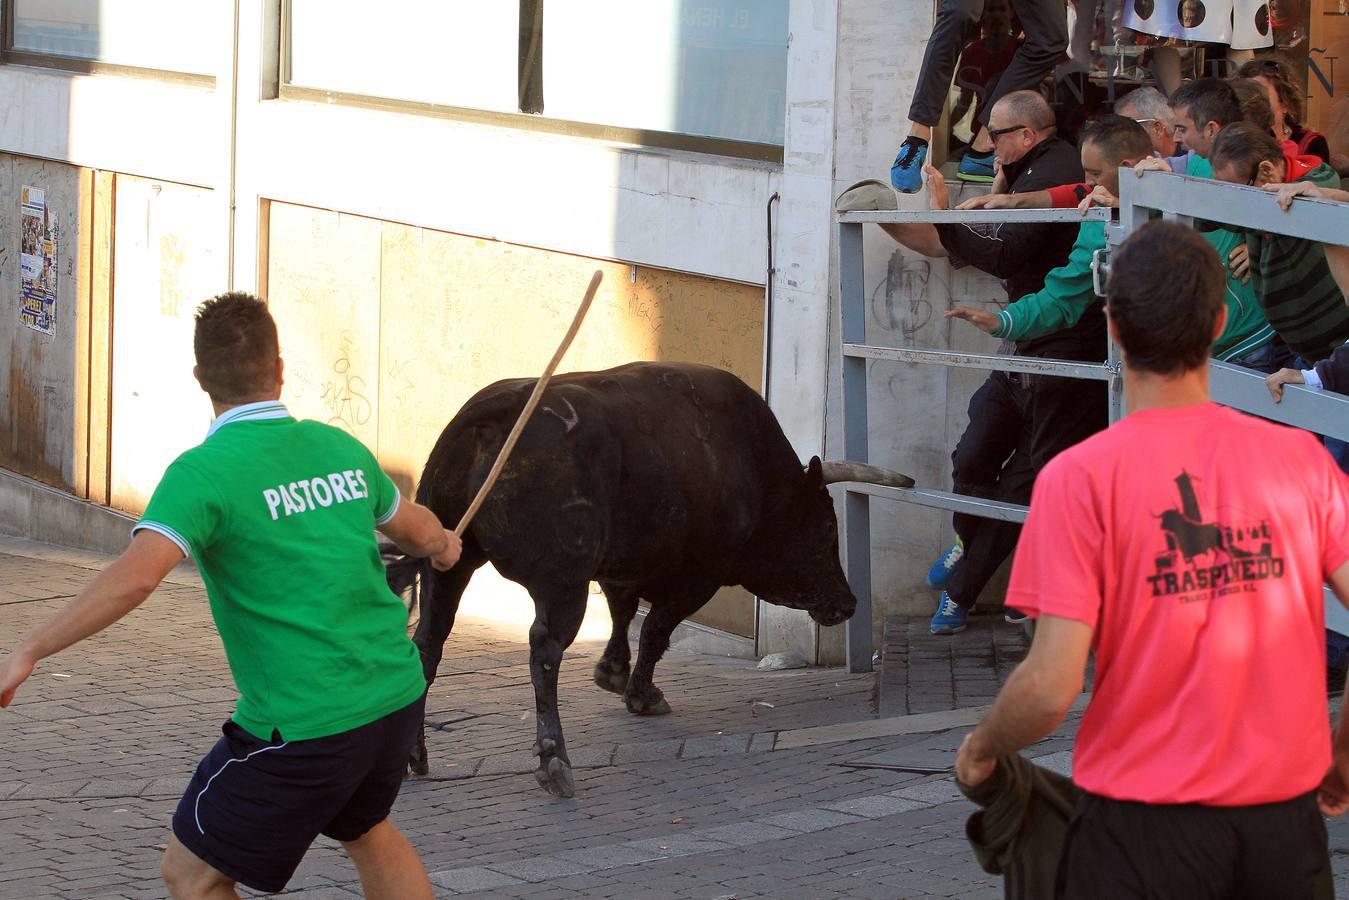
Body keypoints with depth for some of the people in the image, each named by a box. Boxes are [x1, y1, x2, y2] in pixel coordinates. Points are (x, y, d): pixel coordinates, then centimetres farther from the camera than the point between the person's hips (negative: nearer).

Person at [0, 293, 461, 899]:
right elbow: (419, 530, 23)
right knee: (366, 829, 34)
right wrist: (444, 545, 47)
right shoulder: (341, 449, 5)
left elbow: (136, 575, -29)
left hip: (304, 729, -6)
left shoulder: (204, 472, -14)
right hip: (398, 698, 6)